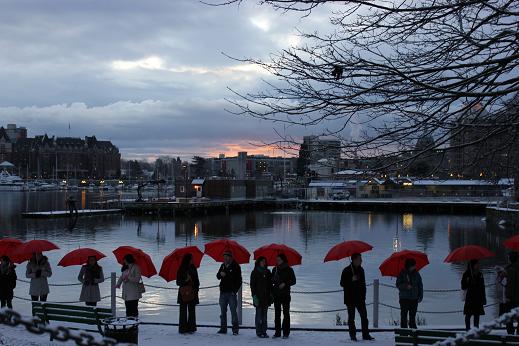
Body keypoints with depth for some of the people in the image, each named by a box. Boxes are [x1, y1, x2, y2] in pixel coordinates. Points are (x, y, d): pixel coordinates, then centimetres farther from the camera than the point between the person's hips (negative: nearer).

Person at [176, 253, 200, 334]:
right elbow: (178, 282, -2)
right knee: (183, 311, -2)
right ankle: (183, 329, 1)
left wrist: (196, 289, 2)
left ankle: (191, 328, 7)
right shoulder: (181, 270, -3)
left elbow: (196, 281, 14)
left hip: (192, 293, 4)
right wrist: (185, 280, -18)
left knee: (192, 311, 3)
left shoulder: (193, 268, 10)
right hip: (183, 293, -4)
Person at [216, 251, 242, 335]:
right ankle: (223, 328, 15)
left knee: (233, 311, -6)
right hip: (223, 292, 6)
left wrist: (235, 290, -11)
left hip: (231, 292, -6)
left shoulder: (235, 266, -2)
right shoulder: (223, 266, 13)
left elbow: (239, 280, -2)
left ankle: (235, 329, -3)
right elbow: (218, 277, 15)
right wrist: (220, 274, -9)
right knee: (223, 311, 9)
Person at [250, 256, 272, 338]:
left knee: (264, 315, 6)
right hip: (258, 297, -4)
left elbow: (270, 284, 15)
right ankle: (259, 332, 0)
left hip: (266, 297, 4)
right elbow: (252, 285, -3)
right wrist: (254, 296, -12)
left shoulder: (267, 272, 13)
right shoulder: (255, 272, 1)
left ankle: (264, 331, 8)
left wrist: (271, 295, 7)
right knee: (259, 314, -3)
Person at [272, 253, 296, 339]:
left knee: (286, 313, -2)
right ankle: (277, 332, 8)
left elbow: (293, 281, 0)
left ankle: (286, 332, 1)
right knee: (277, 313, 4)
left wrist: (285, 283, -14)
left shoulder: (289, 270, 1)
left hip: (285, 294, -3)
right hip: (276, 294, 3)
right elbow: (271, 281, 14)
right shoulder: (275, 269, 11)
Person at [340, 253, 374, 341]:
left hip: (360, 298, 5)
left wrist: (363, 294, 9)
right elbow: (342, 284, -9)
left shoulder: (361, 270, 10)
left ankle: (365, 334, 7)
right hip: (350, 298, -5)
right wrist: (351, 280, -22)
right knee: (351, 317, 2)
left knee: (364, 315, 2)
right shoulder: (347, 270, -7)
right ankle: (352, 335, 8)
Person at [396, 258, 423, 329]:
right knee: (404, 315, -6)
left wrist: (420, 296, 6)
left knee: (413, 315, 7)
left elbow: (420, 286, 14)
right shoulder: (402, 274, -1)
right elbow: (398, 285, -2)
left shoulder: (416, 274, 8)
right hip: (404, 298, -3)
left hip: (414, 299, 3)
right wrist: (405, 286, -20)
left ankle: (413, 328, 12)